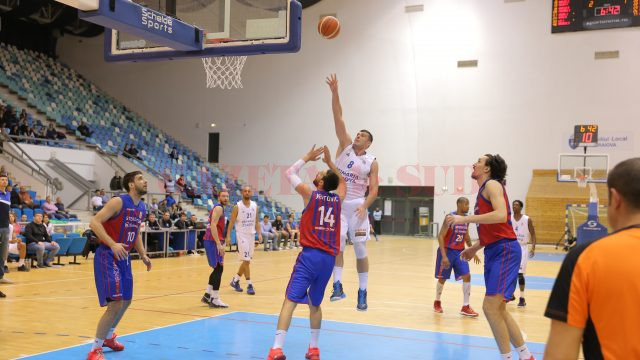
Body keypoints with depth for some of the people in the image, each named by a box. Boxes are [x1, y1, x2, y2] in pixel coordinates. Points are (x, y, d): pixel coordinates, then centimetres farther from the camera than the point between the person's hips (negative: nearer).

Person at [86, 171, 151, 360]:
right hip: (107, 256, -9)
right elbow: (94, 222, -22)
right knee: (115, 303, -15)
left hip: (124, 257, 9)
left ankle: (108, 337, 42)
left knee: (126, 301, 19)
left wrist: (143, 254, 13)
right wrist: (113, 244, -31)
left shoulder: (141, 209, 9)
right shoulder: (118, 202, -16)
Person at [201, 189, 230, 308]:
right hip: (213, 241, -10)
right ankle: (215, 300, -6)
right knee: (219, 269, -9)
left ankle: (207, 295, 22)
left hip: (212, 241, 10)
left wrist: (220, 243, 25)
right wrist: (219, 244, -27)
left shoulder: (219, 208, 20)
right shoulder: (218, 208, -11)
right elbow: (213, 226, -22)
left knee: (217, 269, 16)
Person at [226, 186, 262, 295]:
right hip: (242, 235, -6)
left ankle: (235, 280, 27)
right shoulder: (237, 206, -8)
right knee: (246, 260, -10)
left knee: (247, 261, 11)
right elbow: (231, 222, -5)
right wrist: (228, 236, -12)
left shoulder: (255, 206, 6)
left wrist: (259, 233, 2)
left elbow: (256, 221, 12)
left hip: (251, 235, 6)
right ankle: (249, 285, -5)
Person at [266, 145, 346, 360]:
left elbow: (290, 173, 12)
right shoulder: (338, 199, 9)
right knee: (315, 303, 18)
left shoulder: (310, 194, -1)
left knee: (290, 300, -9)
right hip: (329, 258, 5)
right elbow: (343, 182, 33)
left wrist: (307, 157, 21)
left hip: (311, 254, -5)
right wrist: (329, 162, 28)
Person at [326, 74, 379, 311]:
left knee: (361, 251, 0)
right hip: (338, 204, 1)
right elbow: (338, 119, -4)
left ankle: (362, 294, 7)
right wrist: (335, 93, -13)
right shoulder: (345, 146, 5)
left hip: (357, 206, -1)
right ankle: (338, 287, -5)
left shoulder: (371, 162, 1)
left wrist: (364, 206, -21)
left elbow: (374, 189, -3)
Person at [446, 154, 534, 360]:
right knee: (498, 309, 13)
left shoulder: (492, 184, -7)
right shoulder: (483, 190, 20)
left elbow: (501, 215, -24)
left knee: (491, 306, -14)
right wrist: (475, 248, 24)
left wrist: (465, 219, -23)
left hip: (504, 251, -10)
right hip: (494, 251, 10)